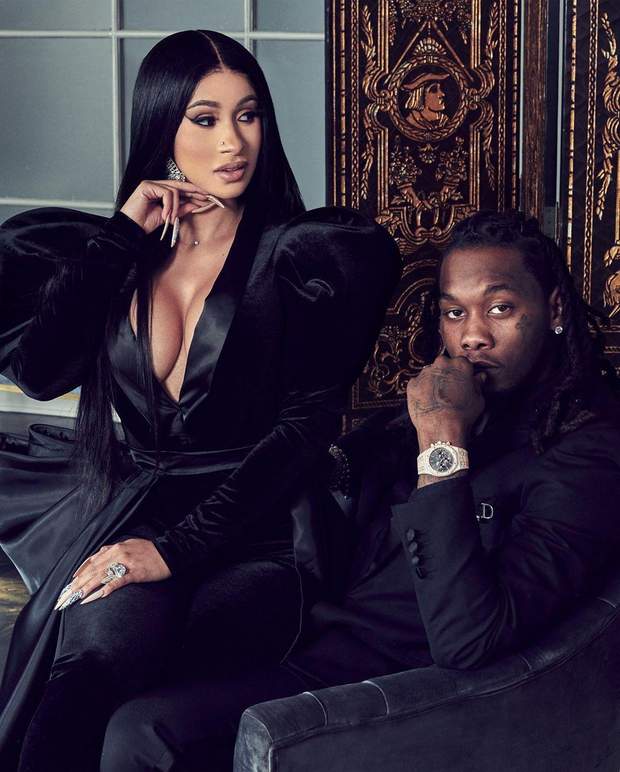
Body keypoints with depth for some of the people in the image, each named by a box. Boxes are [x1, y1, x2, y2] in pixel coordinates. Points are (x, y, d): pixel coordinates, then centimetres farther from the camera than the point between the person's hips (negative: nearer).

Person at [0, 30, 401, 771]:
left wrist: (176, 548, -18)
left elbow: (302, 428, -8)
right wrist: (121, 236, -1)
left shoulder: (300, 253, 1)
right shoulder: (120, 258, 14)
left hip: (247, 536, -3)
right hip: (126, 504, 4)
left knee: (107, 633, -35)